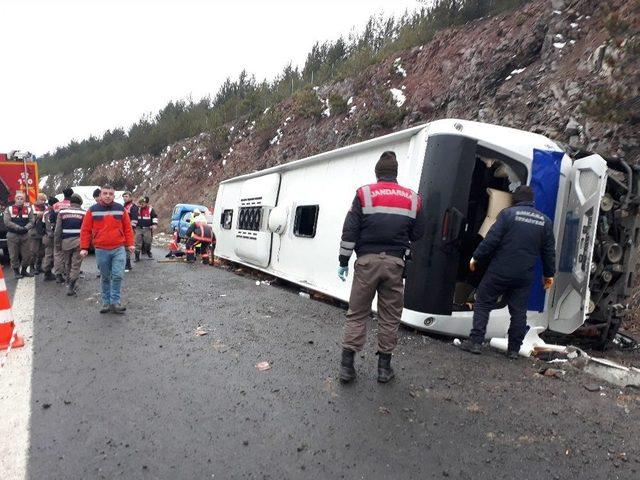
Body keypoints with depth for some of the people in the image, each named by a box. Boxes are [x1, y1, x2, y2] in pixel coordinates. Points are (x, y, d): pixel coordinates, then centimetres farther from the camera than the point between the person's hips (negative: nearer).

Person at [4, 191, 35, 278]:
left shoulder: (28, 210, 7)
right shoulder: (9, 209, 0)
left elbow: (31, 222, -2)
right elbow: (7, 222, -11)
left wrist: (25, 228, -21)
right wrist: (19, 228, -21)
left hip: (25, 235, 2)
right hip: (12, 236, -2)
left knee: (27, 254, 6)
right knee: (14, 255, 3)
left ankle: (24, 270, 22)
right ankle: (16, 271, 16)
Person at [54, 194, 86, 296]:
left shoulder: (62, 212, 4)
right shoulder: (83, 213, -2)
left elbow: (57, 230, 4)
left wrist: (57, 244, 10)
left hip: (65, 242, 3)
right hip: (79, 242, -2)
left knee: (67, 264, 18)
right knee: (75, 265, 1)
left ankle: (69, 283, 26)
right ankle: (71, 286, -4)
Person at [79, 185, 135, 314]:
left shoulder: (121, 209, 4)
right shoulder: (93, 210, 1)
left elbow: (127, 228, 8)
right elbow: (85, 230, 3)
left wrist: (130, 244, 2)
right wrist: (84, 248, -1)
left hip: (119, 249, 0)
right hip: (101, 250, 0)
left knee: (118, 276, -7)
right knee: (105, 278, 11)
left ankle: (114, 302, 2)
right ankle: (106, 302, 21)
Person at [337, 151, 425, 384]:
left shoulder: (364, 194, 0)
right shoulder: (413, 199, 8)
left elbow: (349, 231, -3)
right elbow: (418, 235, 11)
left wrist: (343, 261, 1)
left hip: (367, 261, -1)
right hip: (394, 262, 2)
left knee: (357, 313, 7)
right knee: (390, 316, 11)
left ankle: (347, 365, 7)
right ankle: (384, 366, 17)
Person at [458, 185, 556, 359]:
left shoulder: (508, 213, -6)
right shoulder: (545, 221, 8)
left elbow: (491, 239, -12)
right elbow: (549, 251, 12)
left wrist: (476, 257, -2)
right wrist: (549, 274, 21)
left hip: (500, 271, -4)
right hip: (524, 276, 4)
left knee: (483, 304, 6)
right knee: (518, 312, 12)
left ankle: (475, 342, 3)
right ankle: (514, 349, 18)